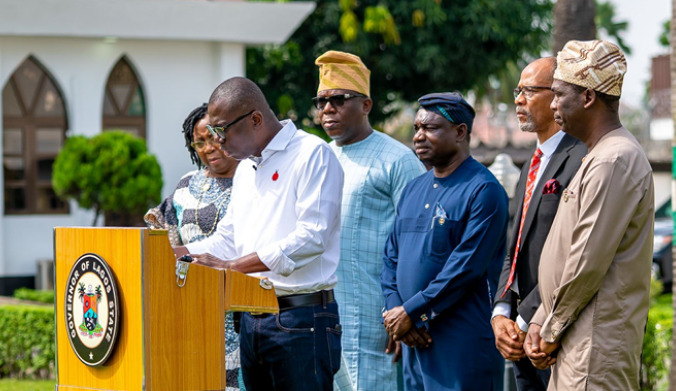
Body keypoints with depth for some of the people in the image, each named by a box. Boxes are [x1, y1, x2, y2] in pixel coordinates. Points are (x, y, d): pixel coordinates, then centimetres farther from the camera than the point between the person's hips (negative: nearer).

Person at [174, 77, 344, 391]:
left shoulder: (312, 154, -9)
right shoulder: (245, 168, 19)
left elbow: (312, 236, -20)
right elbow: (227, 240, 22)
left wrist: (232, 266, -22)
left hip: (302, 319, -8)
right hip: (251, 319, 8)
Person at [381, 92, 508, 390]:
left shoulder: (483, 191, -9)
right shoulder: (413, 190, 16)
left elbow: (466, 267, -16)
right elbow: (391, 257, 16)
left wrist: (410, 313, -13)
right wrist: (393, 310, -2)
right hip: (413, 343, 7)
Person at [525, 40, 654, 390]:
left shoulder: (616, 161, -16)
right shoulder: (596, 158, 18)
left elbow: (588, 263, -19)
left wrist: (553, 330, -9)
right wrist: (540, 322, 11)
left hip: (598, 346, -10)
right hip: (577, 343, 10)